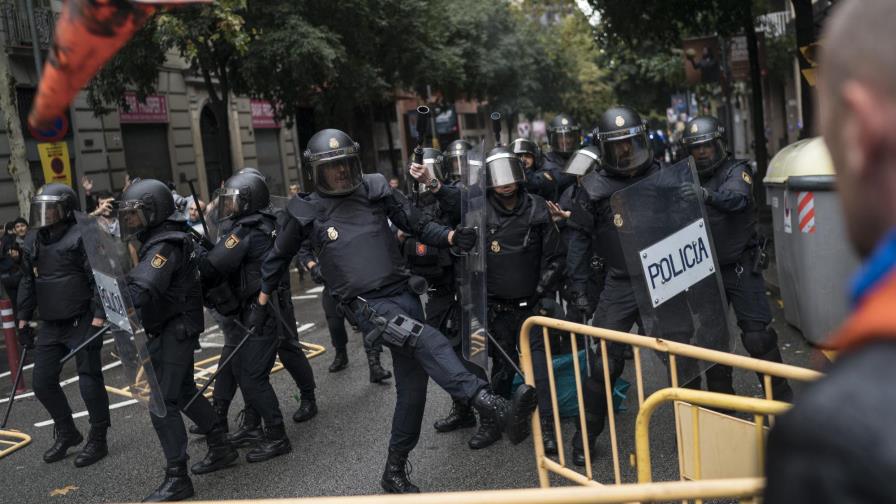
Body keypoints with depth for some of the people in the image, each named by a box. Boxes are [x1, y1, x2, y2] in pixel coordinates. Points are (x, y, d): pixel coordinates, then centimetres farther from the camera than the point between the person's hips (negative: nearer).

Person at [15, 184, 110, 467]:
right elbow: (27, 283, 18)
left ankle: (97, 441, 13)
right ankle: (67, 434, 29)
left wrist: (98, 320, -21)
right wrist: (23, 321, 16)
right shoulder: (33, 243, 10)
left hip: (81, 324, -7)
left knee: (89, 382, -2)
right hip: (50, 326, 7)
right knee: (42, 383, 10)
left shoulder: (81, 237, -12)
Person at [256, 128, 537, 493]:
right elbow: (278, 256, 18)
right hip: (367, 305, -4)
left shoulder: (376, 190, 7)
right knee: (427, 340, -31)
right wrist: (262, 301, 25)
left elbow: (419, 227, 11)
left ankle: (395, 471, 21)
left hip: (403, 294, 5)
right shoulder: (308, 213, 3)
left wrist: (452, 237, -8)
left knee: (413, 384, 6)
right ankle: (496, 408, -44)